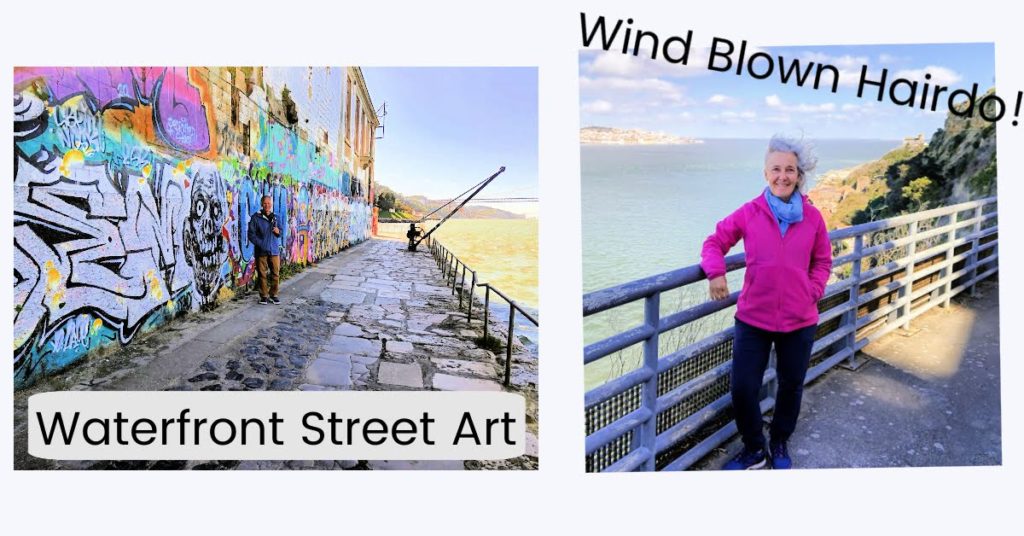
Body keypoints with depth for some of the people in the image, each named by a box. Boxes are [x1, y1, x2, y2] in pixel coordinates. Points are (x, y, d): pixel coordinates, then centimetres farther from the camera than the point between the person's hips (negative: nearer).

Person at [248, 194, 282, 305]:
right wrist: (261, 244, -13)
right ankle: (264, 296, 14)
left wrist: (279, 232, -5)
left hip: (274, 250, 3)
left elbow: (281, 232, 19)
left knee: (275, 274, 3)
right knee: (263, 274, 4)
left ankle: (273, 295, 15)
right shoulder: (256, 218, -2)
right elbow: (251, 234, -4)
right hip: (261, 251, -3)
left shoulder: (275, 217, 9)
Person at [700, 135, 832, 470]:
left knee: (791, 386, 17)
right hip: (753, 319, -1)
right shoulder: (749, 213, -8)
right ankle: (754, 450, 26)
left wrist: (814, 291, -5)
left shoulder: (813, 217, -3)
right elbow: (715, 242, 1)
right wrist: (715, 272, -17)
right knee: (742, 388, -1)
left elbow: (822, 262, 10)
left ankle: (779, 445, 43)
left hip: (799, 320, 2)